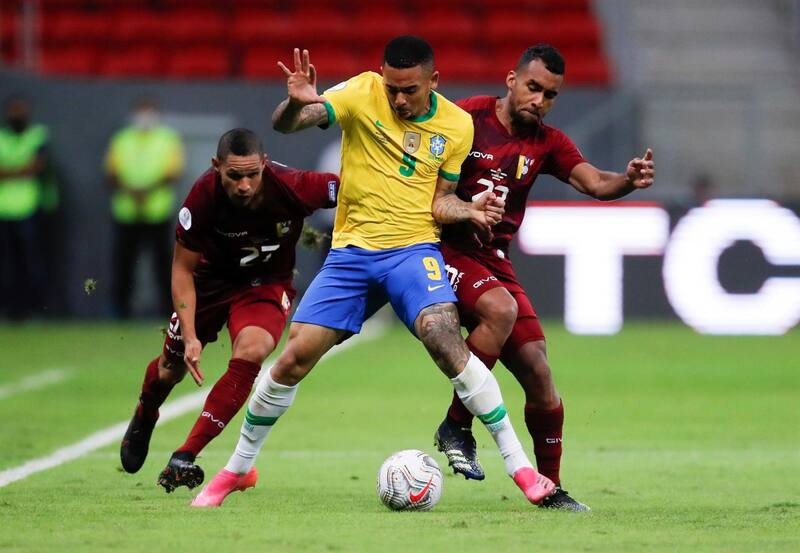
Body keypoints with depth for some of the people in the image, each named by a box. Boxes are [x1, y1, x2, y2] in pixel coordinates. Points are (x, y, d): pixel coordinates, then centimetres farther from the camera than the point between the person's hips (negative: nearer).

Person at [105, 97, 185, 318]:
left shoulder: (168, 139, 7)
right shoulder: (121, 140, 14)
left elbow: (174, 173, -3)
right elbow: (111, 173, 7)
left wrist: (149, 190, -16)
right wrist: (128, 190, -12)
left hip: (158, 212, -2)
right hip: (126, 214, 2)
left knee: (162, 261, -5)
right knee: (123, 261, 0)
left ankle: (168, 308, 0)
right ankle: (121, 308, 7)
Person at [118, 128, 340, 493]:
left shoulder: (292, 187, -33)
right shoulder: (204, 196, -30)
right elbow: (183, 269, -17)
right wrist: (190, 336, -23)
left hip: (267, 283, -1)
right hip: (212, 277, 1)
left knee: (250, 353, -28)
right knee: (173, 367, 10)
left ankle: (185, 457, -20)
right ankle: (144, 418, 50)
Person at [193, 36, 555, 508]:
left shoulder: (456, 124, -1)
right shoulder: (362, 93, -6)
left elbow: (439, 200, 7)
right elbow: (285, 125, -14)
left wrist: (469, 211, -15)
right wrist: (296, 102, -37)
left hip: (413, 248, -1)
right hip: (352, 252, 1)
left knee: (445, 339, -26)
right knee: (294, 358, -3)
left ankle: (519, 465, -20)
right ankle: (238, 469, 19)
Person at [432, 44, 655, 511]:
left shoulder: (547, 143, 6)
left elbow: (594, 182, -7)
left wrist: (630, 180, -29)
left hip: (493, 260, 6)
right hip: (445, 248, -5)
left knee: (538, 371, -2)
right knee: (501, 308, -34)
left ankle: (550, 488, 13)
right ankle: (457, 428, -19)